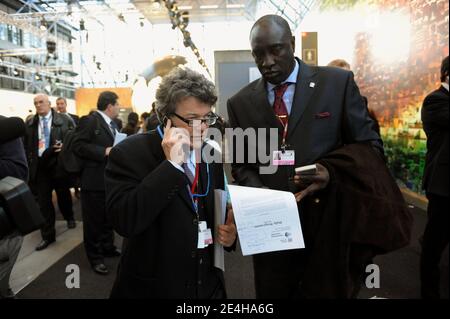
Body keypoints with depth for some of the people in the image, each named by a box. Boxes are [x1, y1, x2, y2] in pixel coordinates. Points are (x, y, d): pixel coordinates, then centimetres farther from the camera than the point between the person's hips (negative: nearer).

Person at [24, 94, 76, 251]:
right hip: (40, 166, 2)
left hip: (59, 164, -2)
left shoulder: (63, 120, -4)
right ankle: (47, 235, 12)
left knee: (64, 195, 16)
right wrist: (29, 163, 2)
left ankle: (69, 218, 44)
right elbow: (26, 146, 9)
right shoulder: (30, 124, 7)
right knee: (43, 201, 4)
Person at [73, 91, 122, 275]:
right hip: (94, 179, -8)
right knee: (93, 220, 4)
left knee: (109, 217, 19)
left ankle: (107, 247, 35)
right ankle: (95, 257, 16)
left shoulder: (113, 123, 14)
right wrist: (105, 152, -23)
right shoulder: (89, 121, -12)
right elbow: (78, 145, -19)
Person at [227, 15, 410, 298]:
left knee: (327, 291, 15)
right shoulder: (240, 103, 3)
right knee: (272, 293, 18)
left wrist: (332, 171, -20)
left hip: (328, 224, -1)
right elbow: (241, 165, 6)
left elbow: (369, 145, -1)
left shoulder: (338, 82, -2)